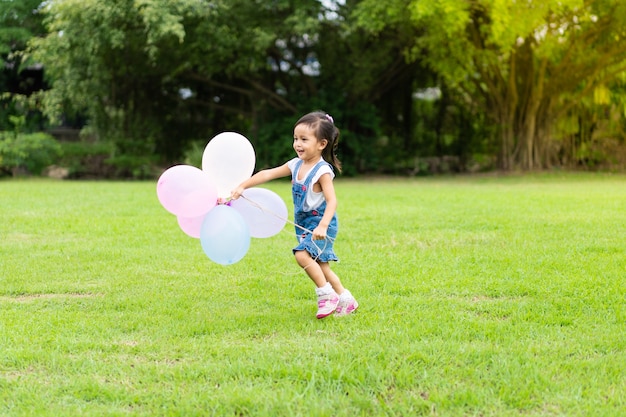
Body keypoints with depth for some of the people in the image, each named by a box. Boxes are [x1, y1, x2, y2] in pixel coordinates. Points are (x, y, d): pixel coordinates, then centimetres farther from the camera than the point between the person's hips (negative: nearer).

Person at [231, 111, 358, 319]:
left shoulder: (322, 171, -19)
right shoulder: (296, 165, 2)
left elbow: (332, 201, -26)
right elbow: (268, 174, 3)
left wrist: (323, 226, -39)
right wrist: (242, 186, -3)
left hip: (321, 224, -8)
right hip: (305, 225, 8)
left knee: (302, 255, -25)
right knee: (319, 265, 13)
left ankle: (326, 294, -13)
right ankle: (345, 299, 25)